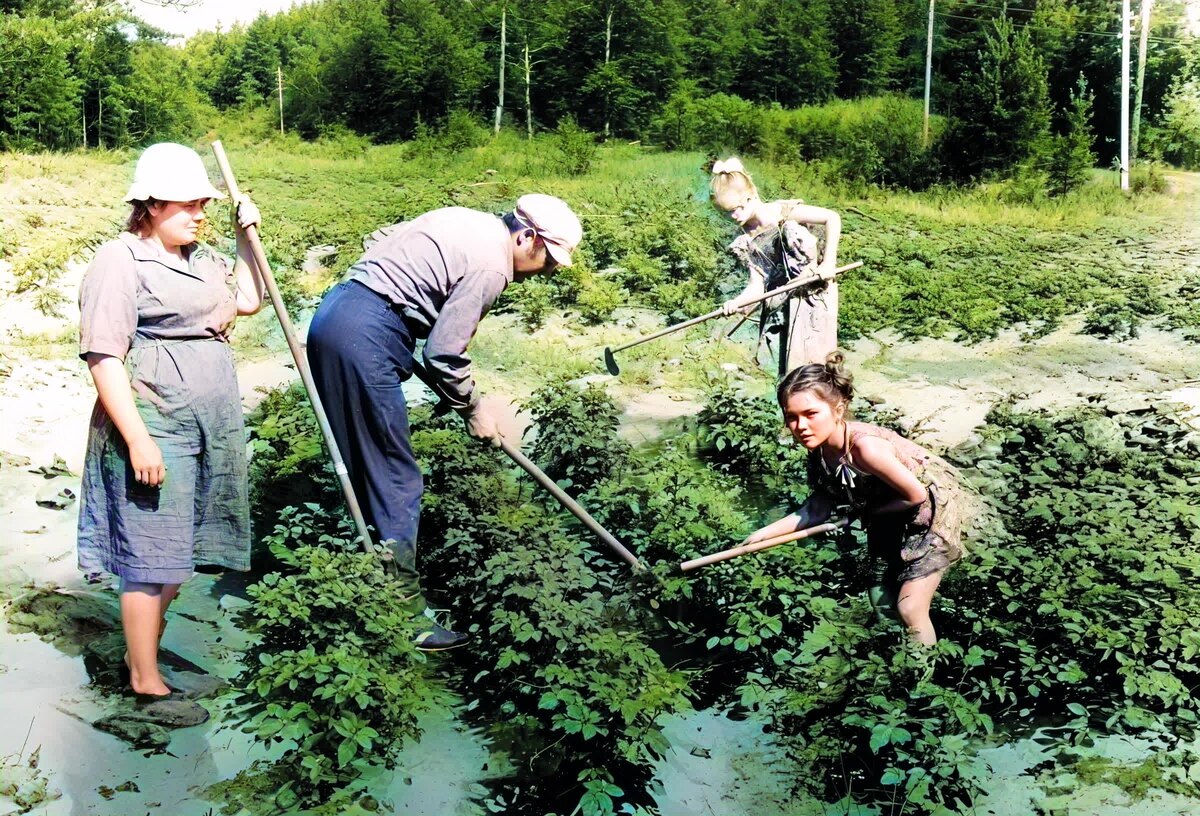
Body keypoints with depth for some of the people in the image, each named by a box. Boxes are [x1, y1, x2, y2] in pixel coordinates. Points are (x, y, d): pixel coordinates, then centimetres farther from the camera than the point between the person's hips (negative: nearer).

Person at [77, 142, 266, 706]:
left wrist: (245, 237, 15)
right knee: (152, 553, -2)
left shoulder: (200, 257, 14)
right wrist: (138, 439, -22)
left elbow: (246, 300, 28)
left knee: (180, 549, 15)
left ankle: (147, 647, 30)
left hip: (208, 427, 8)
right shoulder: (120, 262, -11)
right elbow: (104, 358, -17)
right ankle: (145, 679, 9)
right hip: (153, 428, -8)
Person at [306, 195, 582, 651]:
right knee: (396, 483, -3)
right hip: (365, 340, -10)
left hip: (332, 311, 10)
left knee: (358, 467, 17)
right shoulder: (491, 265, -11)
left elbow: (380, 241, 23)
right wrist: (473, 410, 3)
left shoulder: (465, 221, 17)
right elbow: (443, 354, -11)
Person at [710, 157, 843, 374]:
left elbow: (832, 218, -15)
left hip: (816, 292, -5)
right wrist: (737, 302, -24)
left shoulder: (783, 212, -12)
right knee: (790, 362, 8)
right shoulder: (746, 242, 2)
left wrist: (829, 262, -20)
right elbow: (757, 285, -4)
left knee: (812, 359, -8)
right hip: (788, 302, 5)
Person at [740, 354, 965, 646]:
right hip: (897, 518, 8)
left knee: (910, 609, -11)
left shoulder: (864, 446, -37)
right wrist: (762, 534, -12)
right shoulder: (819, 451, -13)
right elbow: (816, 510, -7)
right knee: (882, 599, 20)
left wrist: (866, 512, -14)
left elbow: (916, 495, -27)